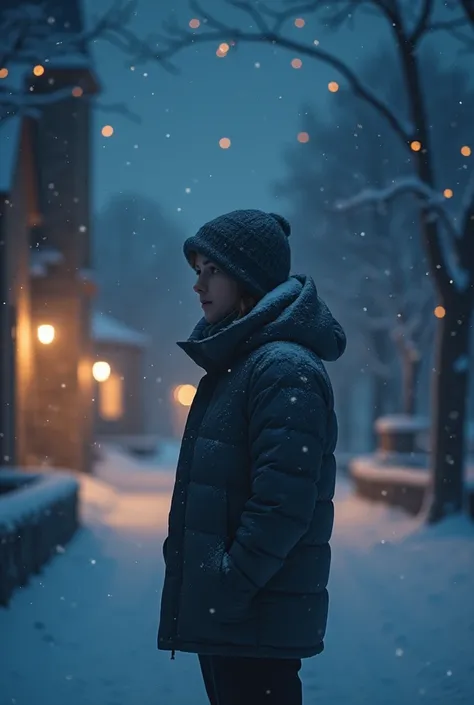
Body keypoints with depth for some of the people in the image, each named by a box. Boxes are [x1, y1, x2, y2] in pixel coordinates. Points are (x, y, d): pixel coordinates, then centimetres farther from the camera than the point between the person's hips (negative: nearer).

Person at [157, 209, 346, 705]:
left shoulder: (284, 369, -15)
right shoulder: (234, 362, 17)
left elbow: (282, 502, -23)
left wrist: (230, 586, -20)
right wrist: (207, 592, 16)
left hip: (256, 621, -10)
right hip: (220, 614, 10)